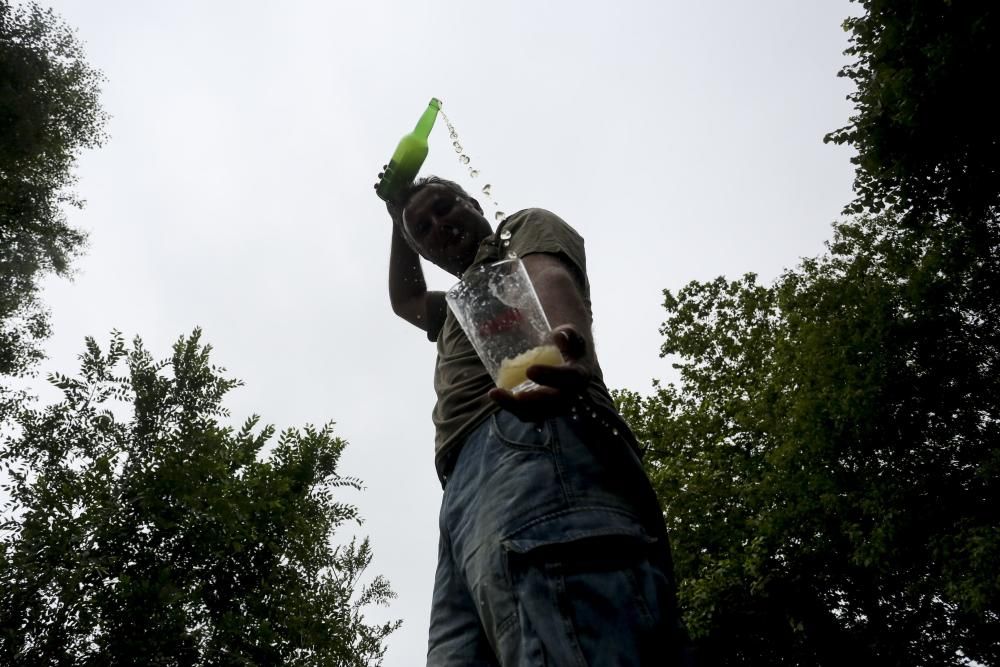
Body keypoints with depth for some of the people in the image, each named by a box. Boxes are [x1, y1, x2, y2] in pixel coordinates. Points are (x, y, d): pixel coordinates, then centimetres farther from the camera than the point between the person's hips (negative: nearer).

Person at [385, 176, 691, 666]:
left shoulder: (527, 227, 23)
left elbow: (551, 280, -2)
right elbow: (404, 300, 65)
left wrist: (568, 348, -26)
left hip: (528, 438, -8)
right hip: (467, 495, 8)